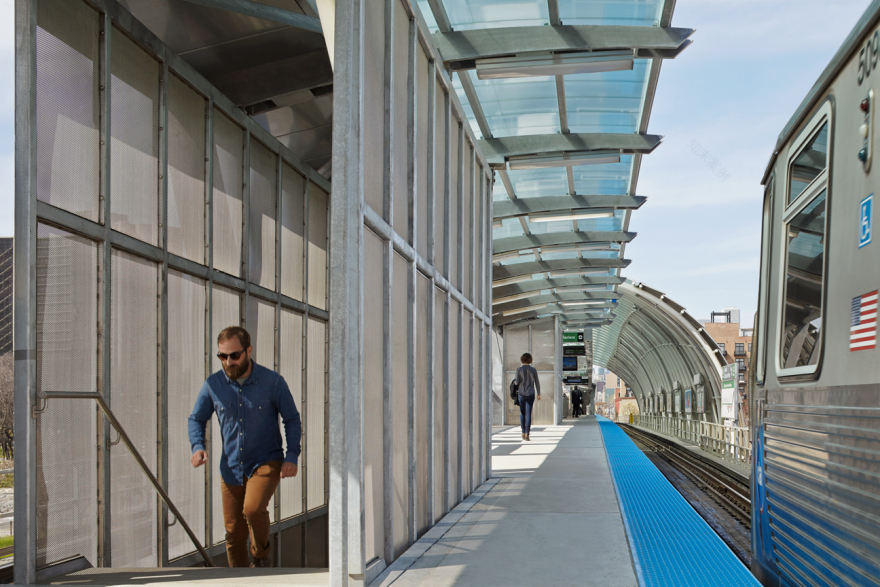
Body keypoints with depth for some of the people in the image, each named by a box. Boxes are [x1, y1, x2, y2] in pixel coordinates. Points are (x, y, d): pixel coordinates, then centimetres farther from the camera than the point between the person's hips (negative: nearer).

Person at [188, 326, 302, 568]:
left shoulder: (273, 382, -9)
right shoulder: (213, 385, -3)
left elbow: (292, 419, 1)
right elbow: (197, 418, 10)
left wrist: (291, 457, -10)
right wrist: (197, 446, -9)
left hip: (266, 462, -3)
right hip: (231, 468, 3)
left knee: (253, 508, -27)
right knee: (234, 532, 5)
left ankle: (261, 559, 1)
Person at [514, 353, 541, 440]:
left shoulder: (519, 370, -4)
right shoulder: (533, 370, 0)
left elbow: (517, 382, -9)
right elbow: (537, 383, 3)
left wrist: (515, 381, 16)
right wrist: (538, 394, 13)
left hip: (521, 393, 0)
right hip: (530, 394, 0)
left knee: (522, 413, 14)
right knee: (528, 413, -2)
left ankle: (523, 432, 15)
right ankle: (527, 434, -10)